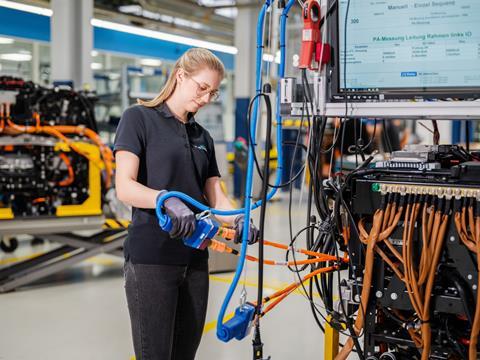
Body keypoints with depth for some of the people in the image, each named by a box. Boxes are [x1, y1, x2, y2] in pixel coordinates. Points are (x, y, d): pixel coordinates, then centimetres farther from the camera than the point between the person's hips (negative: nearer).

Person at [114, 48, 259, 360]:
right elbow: (125, 188, -12)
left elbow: (215, 195, 12)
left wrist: (238, 219, -10)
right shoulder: (139, 118, -2)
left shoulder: (203, 137, 17)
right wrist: (167, 200, -30)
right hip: (151, 260, -6)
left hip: (195, 259, 6)